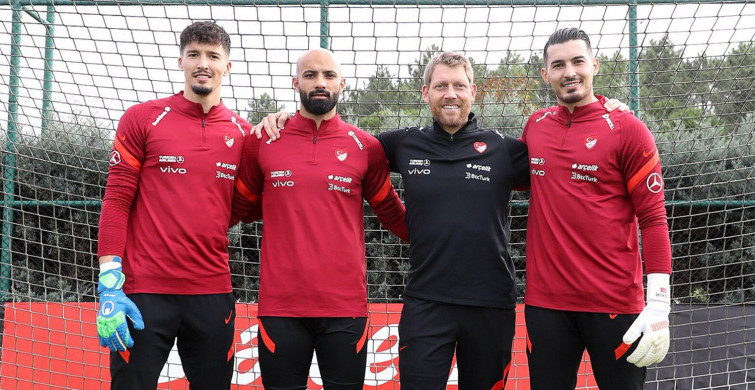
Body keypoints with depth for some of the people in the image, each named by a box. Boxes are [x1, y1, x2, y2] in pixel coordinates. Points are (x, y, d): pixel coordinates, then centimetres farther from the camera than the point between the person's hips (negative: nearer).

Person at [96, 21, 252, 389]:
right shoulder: (142, 118, 1)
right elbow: (116, 201, -3)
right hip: (143, 293, -3)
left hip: (213, 293, 3)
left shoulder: (243, 133, 8)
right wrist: (109, 285, -11)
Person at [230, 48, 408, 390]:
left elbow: (392, 214, 11)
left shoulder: (365, 146, 4)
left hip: (346, 307, 0)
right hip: (280, 306, 0)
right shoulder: (262, 142, 4)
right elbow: (236, 208, 11)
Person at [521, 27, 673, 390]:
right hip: (545, 301, 4)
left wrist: (659, 304, -12)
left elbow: (653, 219, -7)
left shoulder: (628, 129, -5)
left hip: (615, 304, -3)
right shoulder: (536, 125, 7)